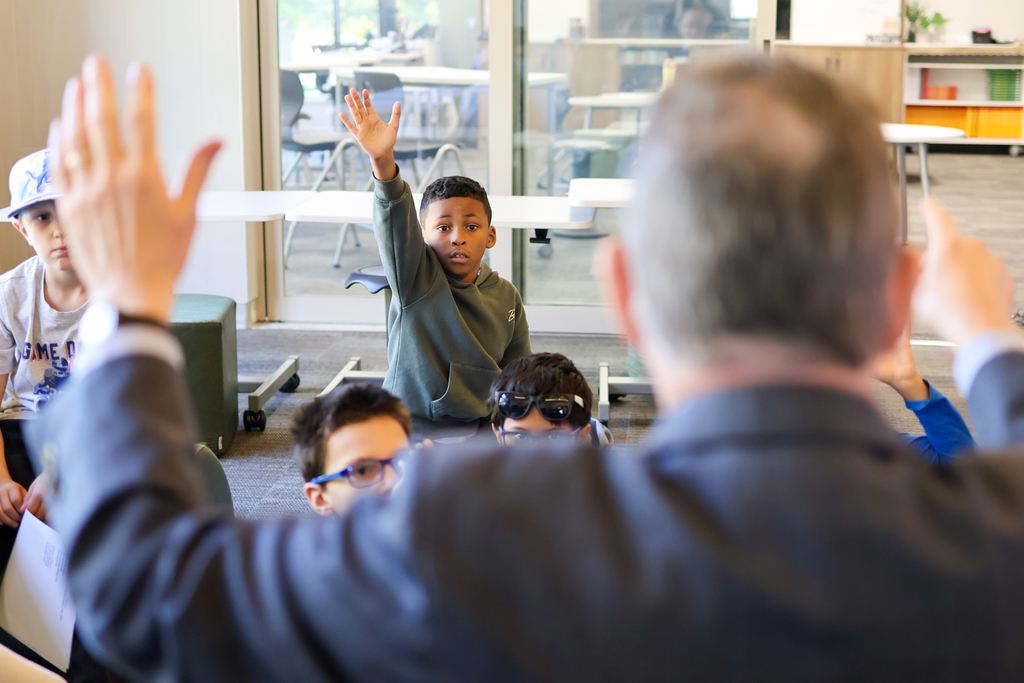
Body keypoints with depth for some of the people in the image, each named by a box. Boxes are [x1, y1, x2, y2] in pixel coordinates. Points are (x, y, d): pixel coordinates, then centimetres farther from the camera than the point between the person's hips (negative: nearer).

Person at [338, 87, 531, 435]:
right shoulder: (415, 278, -8)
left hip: (482, 429, 3)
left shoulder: (506, 296, 4)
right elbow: (395, 223, -27)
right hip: (410, 429, -3)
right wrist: (383, 162, -43)